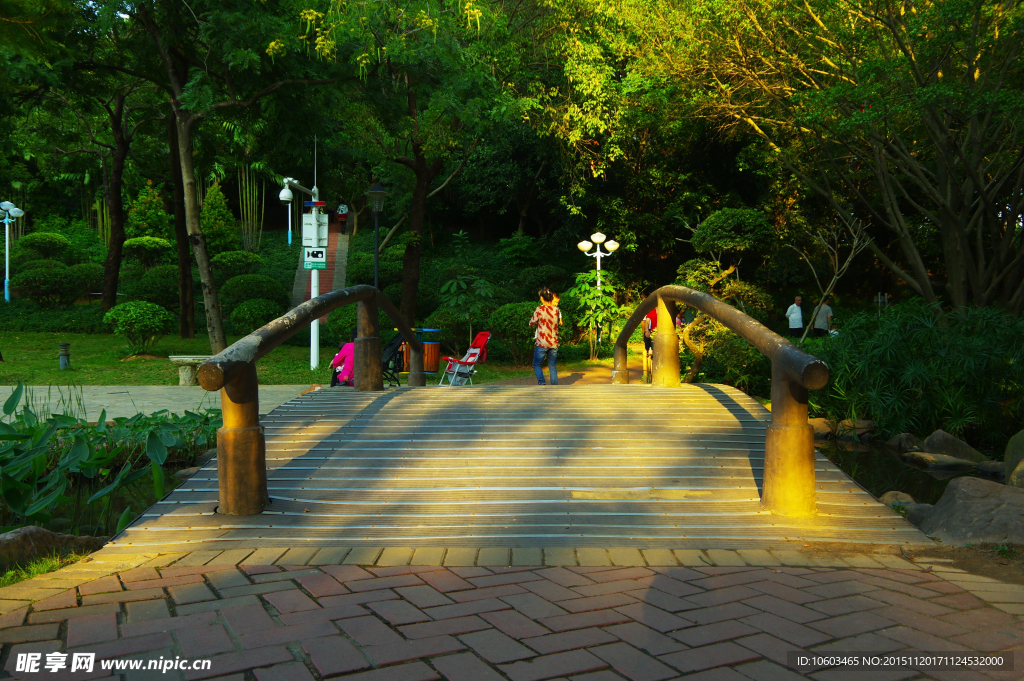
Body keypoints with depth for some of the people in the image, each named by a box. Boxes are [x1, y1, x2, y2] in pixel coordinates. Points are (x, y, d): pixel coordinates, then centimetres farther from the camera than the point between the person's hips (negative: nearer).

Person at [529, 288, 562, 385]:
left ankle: (541, 382, -8)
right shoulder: (556, 310, 1)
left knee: (537, 364, 11)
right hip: (554, 343, 4)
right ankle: (555, 386, 11)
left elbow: (531, 323, -3)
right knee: (552, 365, 14)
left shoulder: (540, 309, -11)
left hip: (542, 342, -4)